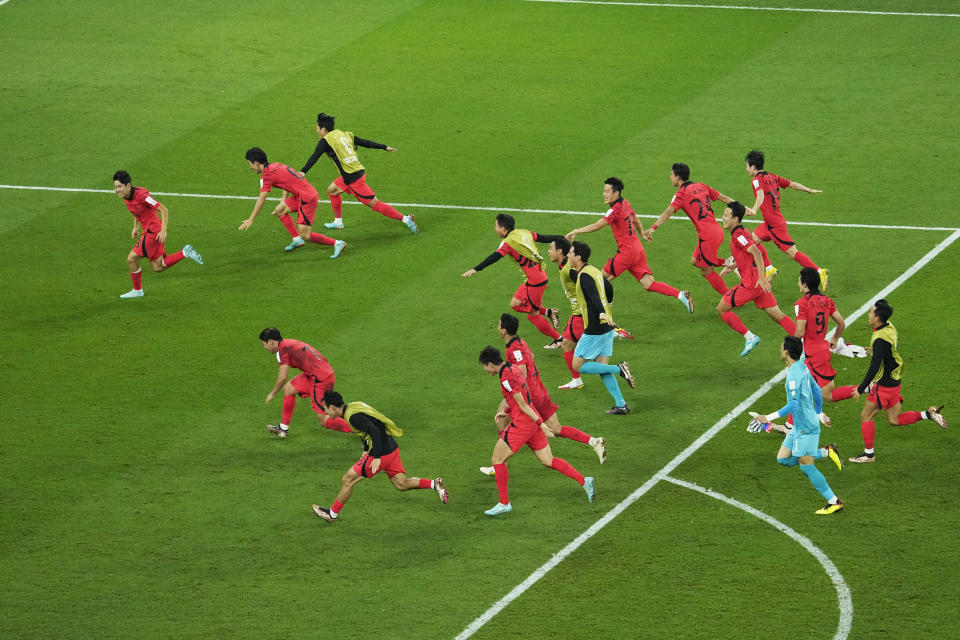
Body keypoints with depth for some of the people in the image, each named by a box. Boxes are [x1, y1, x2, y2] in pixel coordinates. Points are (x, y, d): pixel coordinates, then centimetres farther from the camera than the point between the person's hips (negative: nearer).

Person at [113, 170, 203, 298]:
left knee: (131, 259, -5)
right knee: (158, 267, 12)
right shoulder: (126, 196, 2)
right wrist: (135, 227, 15)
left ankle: (137, 290, 13)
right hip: (147, 230, 9)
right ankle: (185, 253, 19)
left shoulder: (141, 195, -24)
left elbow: (163, 210, -22)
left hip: (153, 232, -9)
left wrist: (163, 231, -25)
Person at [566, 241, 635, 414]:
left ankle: (619, 369, -9)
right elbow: (609, 289, 24)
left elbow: (593, 295, -32)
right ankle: (621, 405, 7)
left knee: (578, 366, 0)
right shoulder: (594, 271, 11)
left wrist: (602, 313, -47)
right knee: (601, 367, 12)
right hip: (606, 328, 9)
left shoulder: (584, 276, -16)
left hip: (594, 329, -9)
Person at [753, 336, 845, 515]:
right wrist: (819, 413, 32)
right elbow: (816, 391, 20)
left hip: (806, 428, -10)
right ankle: (827, 452, 16)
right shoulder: (802, 367, 8)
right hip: (799, 426, 10)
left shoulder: (794, 374, -22)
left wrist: (769, 418, -28)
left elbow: (793, 404, -29)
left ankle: (834, 502, 3)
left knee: (806, 467, -4)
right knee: (783, 458, 12)